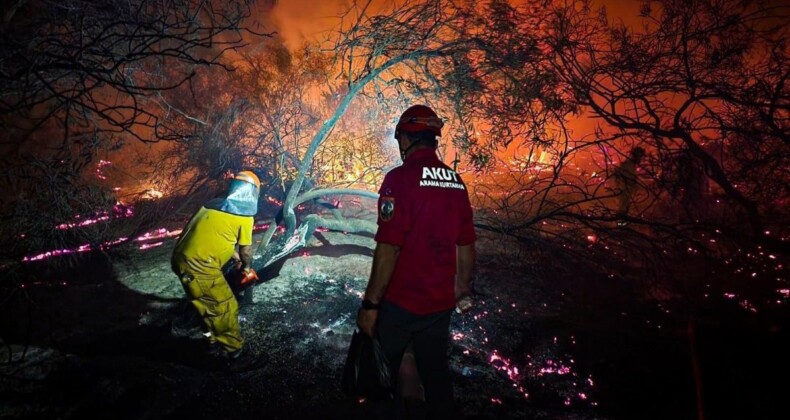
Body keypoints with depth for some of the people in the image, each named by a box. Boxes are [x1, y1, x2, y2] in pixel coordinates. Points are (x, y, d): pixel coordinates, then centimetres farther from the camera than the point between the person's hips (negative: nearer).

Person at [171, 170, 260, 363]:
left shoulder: (214, 204, 18)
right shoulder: (245, 214, -4)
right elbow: (246, 249, 7)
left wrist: (238, 259, 40)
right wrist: (247, 266, 28)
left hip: (183, 259, 8)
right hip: (200, 266, -8)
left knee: (208, 304, 24)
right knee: (225, 306, 9)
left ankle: (216, 341, 38)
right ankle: (231, 347, 23)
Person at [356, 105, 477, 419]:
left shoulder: (400, 178, -16)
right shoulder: (456, 181, 3)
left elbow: (388, 248, -21)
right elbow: (466, 245, 9)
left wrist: (370, 304, -14)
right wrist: (463, 289, 22)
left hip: (400, 302, -5)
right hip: (441, 303, 5)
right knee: (436, 372, 18)